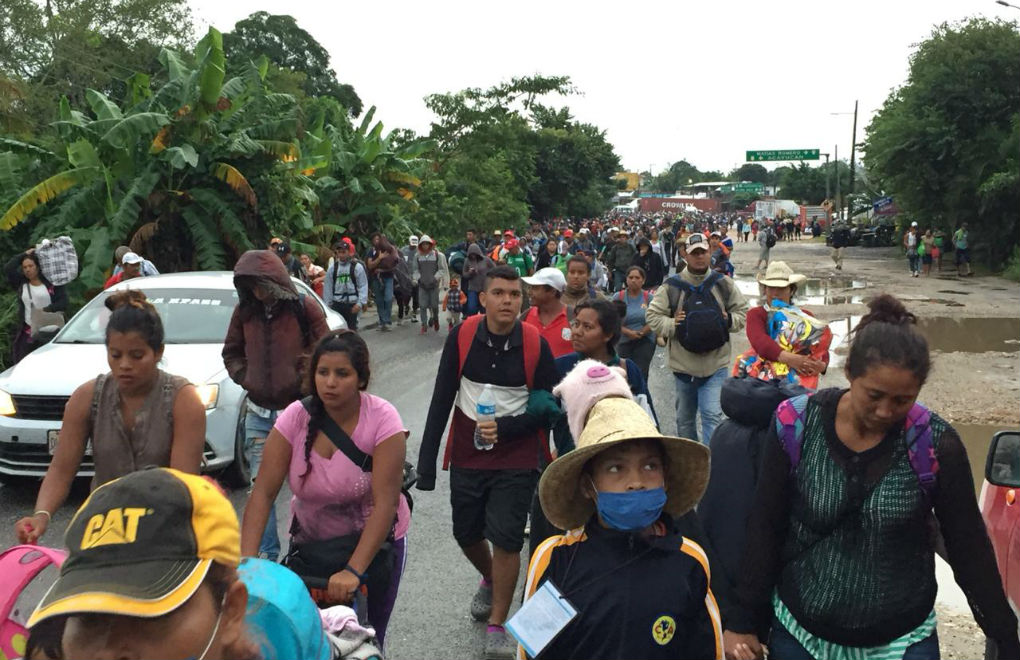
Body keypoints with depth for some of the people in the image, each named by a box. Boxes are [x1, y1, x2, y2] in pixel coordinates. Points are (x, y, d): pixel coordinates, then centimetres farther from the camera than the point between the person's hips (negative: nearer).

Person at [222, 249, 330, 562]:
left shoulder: (304, 308, -7)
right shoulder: (245, 311, 5)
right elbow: (231, 352, 18)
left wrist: (303, 381, -8)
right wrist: (244, 378, 4)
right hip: (258, 413, 4)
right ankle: (266, 553, 14)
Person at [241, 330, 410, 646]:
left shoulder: (382, 420, -23)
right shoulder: (296, 417, -15)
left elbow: (385, 503, -25)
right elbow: (263, 493, -16)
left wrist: (354, 570, -32)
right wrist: (247, 560, -26)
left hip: (373, 540, -2)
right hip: (310, 541, 2)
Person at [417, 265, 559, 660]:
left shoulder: (536, 345, -12)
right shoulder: (462, 336, -9)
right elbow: (441, 400, -6)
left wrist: (504, 428, -21)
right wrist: (426, 461, -7)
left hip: (516, 460, -2)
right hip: (466, 455, 2)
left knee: (506, 539, -4)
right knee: (466, 534, 16)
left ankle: (497, 625, 15)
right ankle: (490, 580, 49)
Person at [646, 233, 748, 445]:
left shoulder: (723, 284, 0)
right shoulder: (672, 287, -5)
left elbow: (742, 312, 9)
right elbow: (652, 316, -1)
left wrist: (729, 320, -10)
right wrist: (672, 324, -16)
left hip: (715, 364, -1)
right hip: (684, 364, 1)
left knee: (712, 415, -13)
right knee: (684, 418, 16)